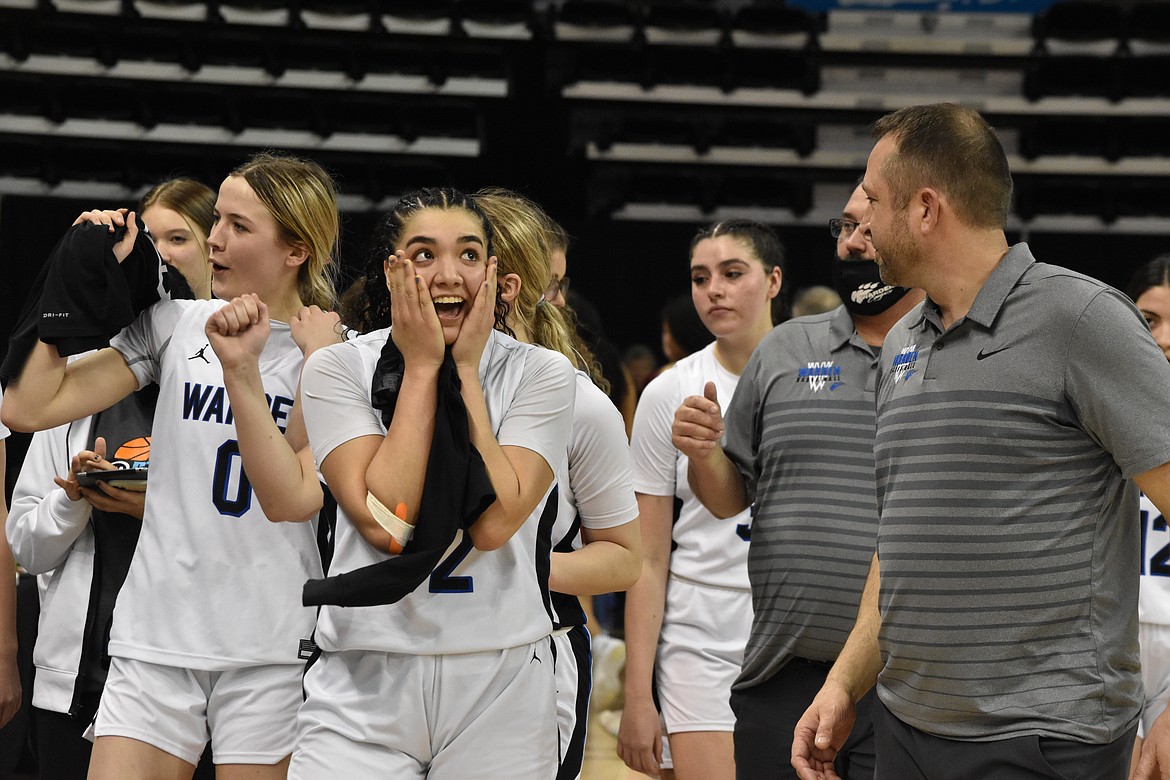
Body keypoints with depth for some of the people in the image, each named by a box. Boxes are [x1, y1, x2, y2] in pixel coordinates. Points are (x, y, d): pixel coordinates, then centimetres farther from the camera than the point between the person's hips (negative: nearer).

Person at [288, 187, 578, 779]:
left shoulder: (541, 375, -1)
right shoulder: (337, 368, -2)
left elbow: (493, 524, -15)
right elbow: (384, 522, -15)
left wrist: (466, 369, -10)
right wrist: (422, 366, -11)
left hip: (501, 685, 1)